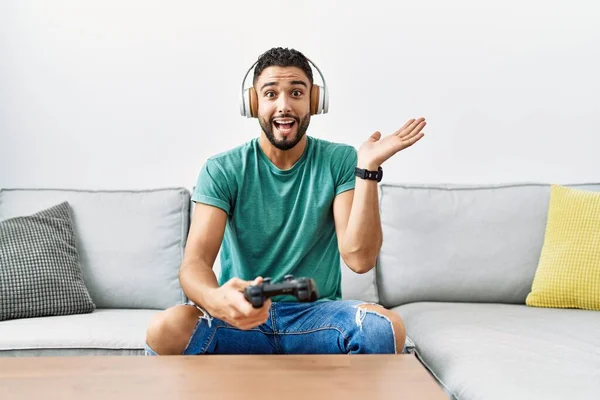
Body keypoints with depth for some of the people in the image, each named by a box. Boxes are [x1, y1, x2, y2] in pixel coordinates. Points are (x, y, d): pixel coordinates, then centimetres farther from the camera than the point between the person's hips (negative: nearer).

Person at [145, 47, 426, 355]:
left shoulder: (340, 162, -1)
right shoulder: (221, 170, -3)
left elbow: (359, 258, -12)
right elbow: (195, 263, -15)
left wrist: (368, 168, -20)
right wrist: (215, 300, -39)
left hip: (317, 316, 1)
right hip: (240, 317, 0)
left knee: (385, 327, -32)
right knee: (165, 330, -32)